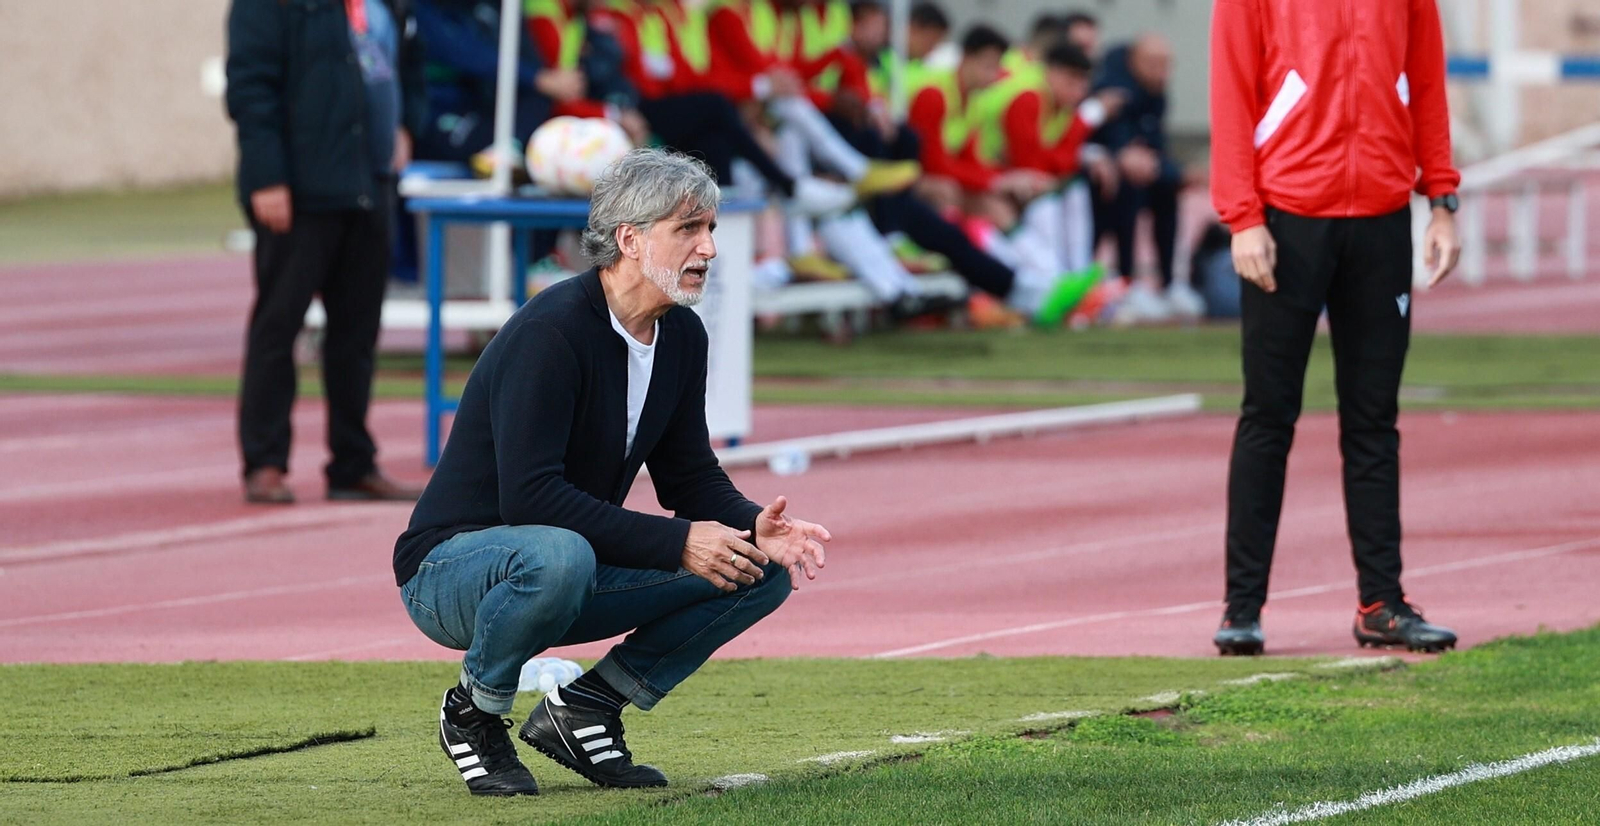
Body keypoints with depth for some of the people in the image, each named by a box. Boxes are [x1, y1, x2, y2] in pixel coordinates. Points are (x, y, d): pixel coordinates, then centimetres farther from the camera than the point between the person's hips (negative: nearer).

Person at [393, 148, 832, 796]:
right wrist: (676, 543, -30)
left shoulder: (682, 336, 3)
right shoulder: (551, 331, -23)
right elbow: (529, 496, -29)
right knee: (561, 556, -42)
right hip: (452, 565, -8)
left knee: (766, 567, -4)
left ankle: (585, 707, 2)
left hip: (574, 563, 8)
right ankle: (473, 714, -13)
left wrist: (752, 526, -12)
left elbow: (689, 476, 10)